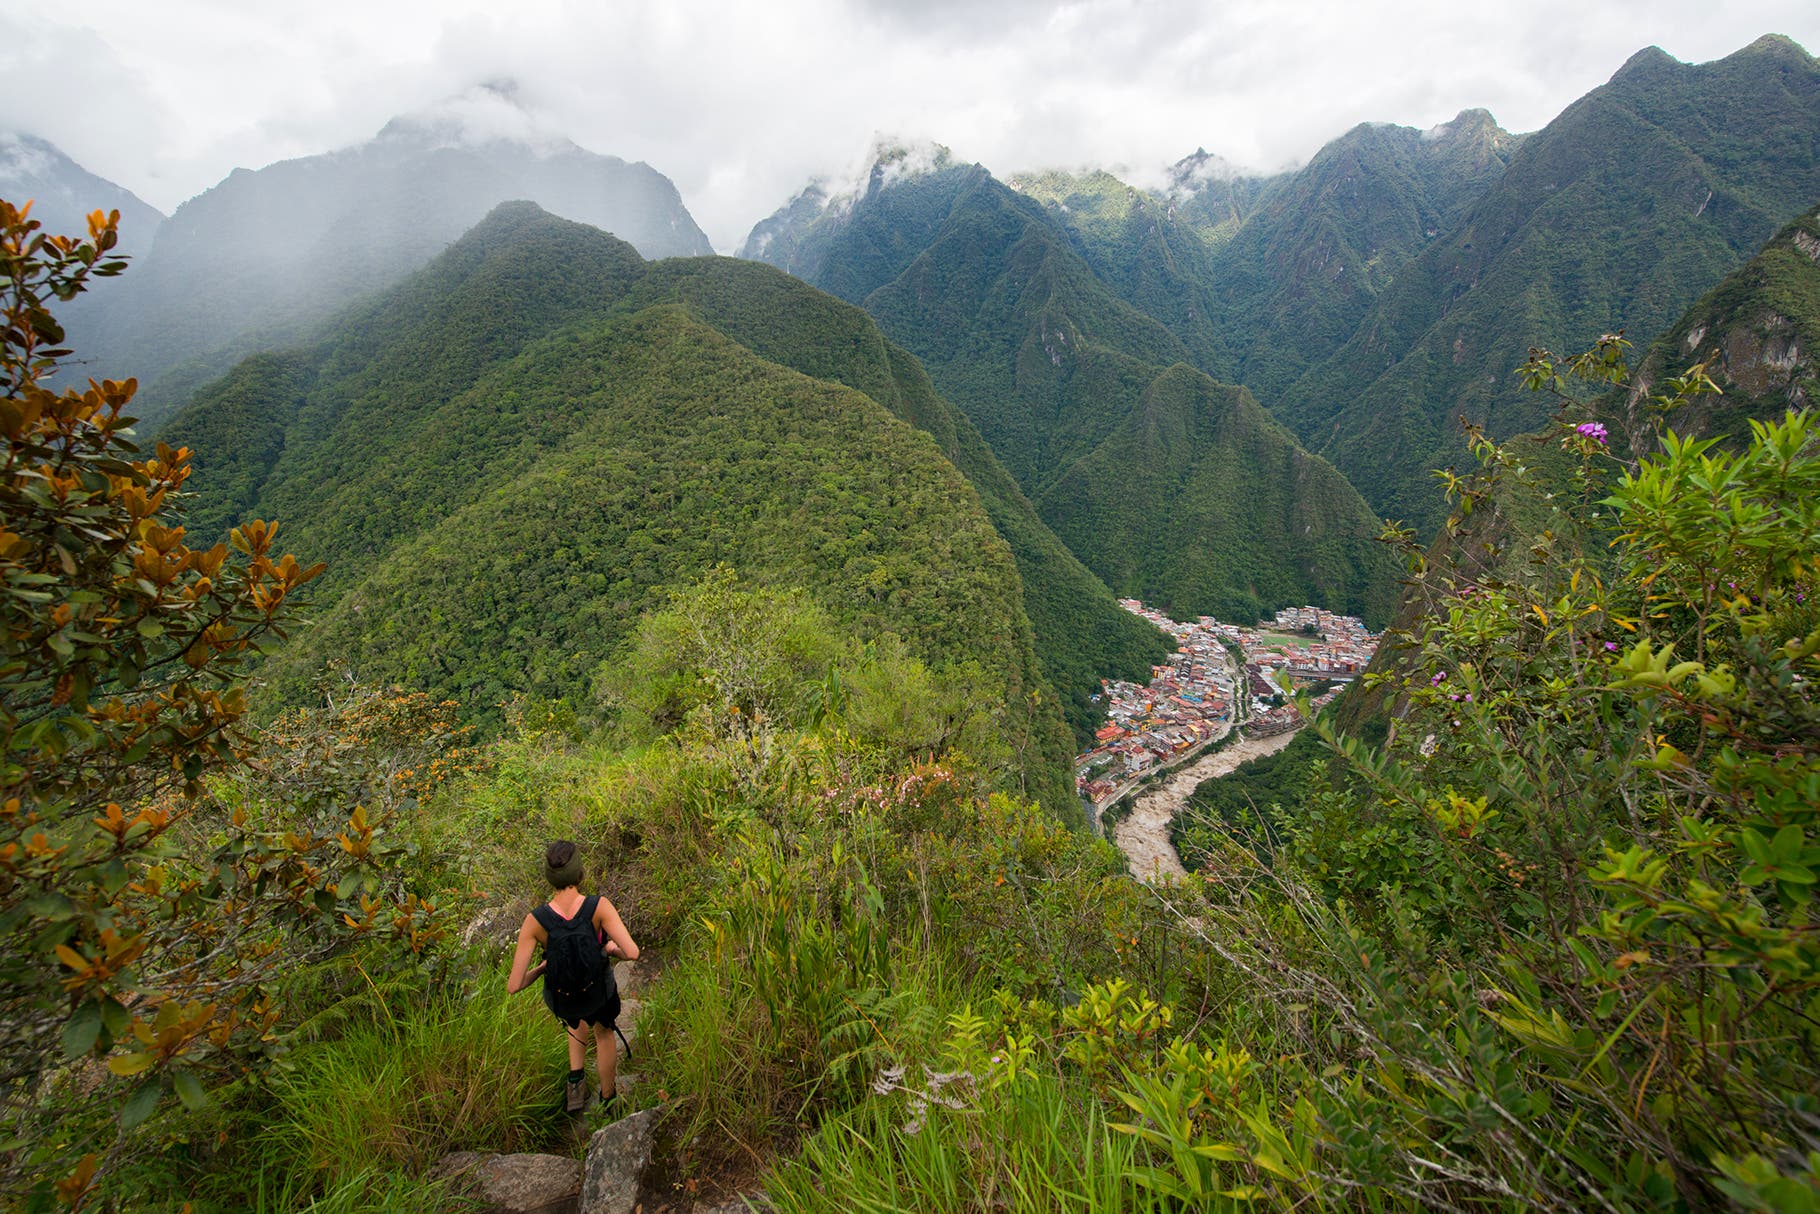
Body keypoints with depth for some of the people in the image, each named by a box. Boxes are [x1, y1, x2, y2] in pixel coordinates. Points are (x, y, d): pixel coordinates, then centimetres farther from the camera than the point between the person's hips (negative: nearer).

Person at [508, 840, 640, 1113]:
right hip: (600, 990, -1)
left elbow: (513, 986, -26)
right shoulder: (599, 907, -34)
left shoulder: (535, 921, -31)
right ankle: (607, 1100, 53)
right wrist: (613, 948, -16)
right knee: (604, 1032, 35)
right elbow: (632, 953, -39)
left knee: (576, 1019, 41)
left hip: (560, 998, 1)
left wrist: (540, 969, -5)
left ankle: (576, 1080, 36)